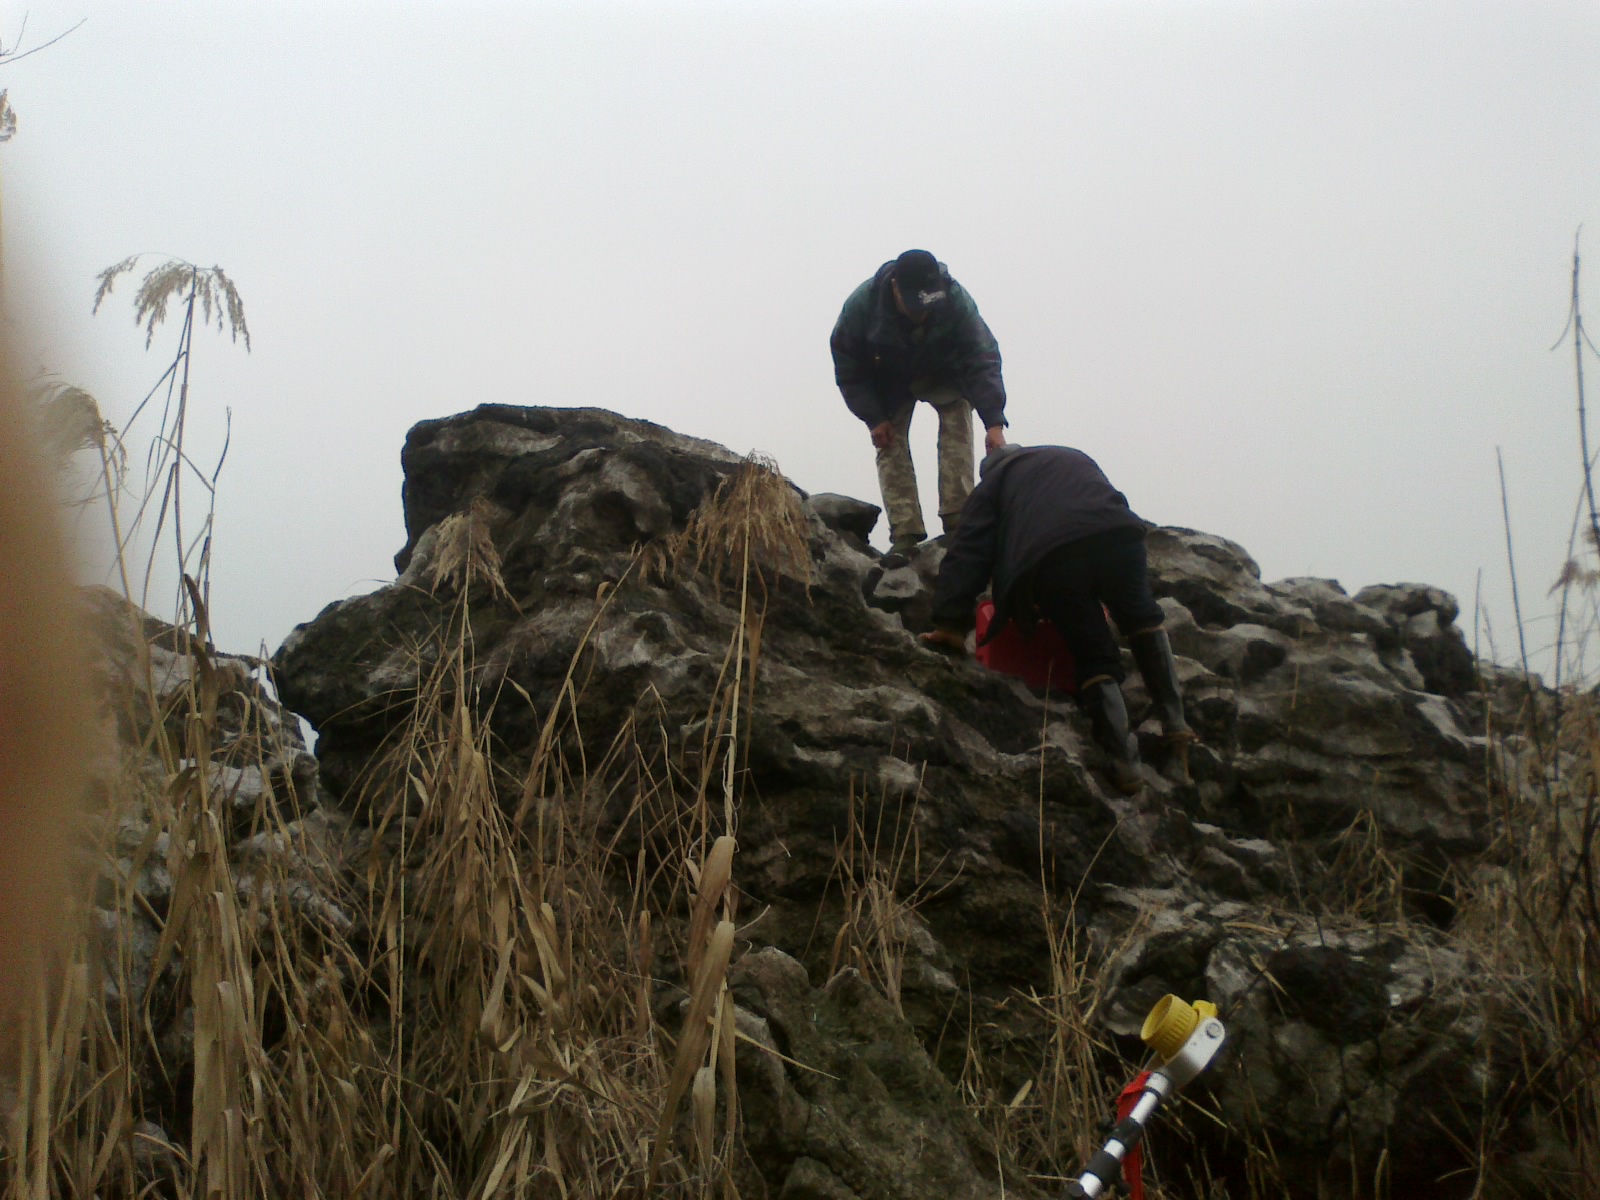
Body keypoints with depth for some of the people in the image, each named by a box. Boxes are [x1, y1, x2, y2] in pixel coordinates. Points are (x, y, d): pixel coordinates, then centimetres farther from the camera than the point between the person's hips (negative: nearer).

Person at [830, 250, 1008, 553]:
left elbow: (982, 360, -33)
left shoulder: (955, 299, -34)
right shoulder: (862, 304, -33)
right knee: (890, 445, -11)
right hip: (888, 382, 0)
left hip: (943, 375, 0)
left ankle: (957, 519, -22)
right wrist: (873, 418, -19)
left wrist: (993, 423, -43)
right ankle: (905, 535, -11)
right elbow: (848, 366, -17)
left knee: (957, 417, -22)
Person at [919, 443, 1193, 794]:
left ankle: (1124, 762, -5)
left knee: (1094, 656, 6)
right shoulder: (1076, 459, 42)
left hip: (1049, 561, -2)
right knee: (1143, 619, 26)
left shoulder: (992, 483, 31)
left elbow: (968, 552, 20)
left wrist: (950, 623, 16)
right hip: (1118, 537, 2)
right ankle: (1174, 721, 19)